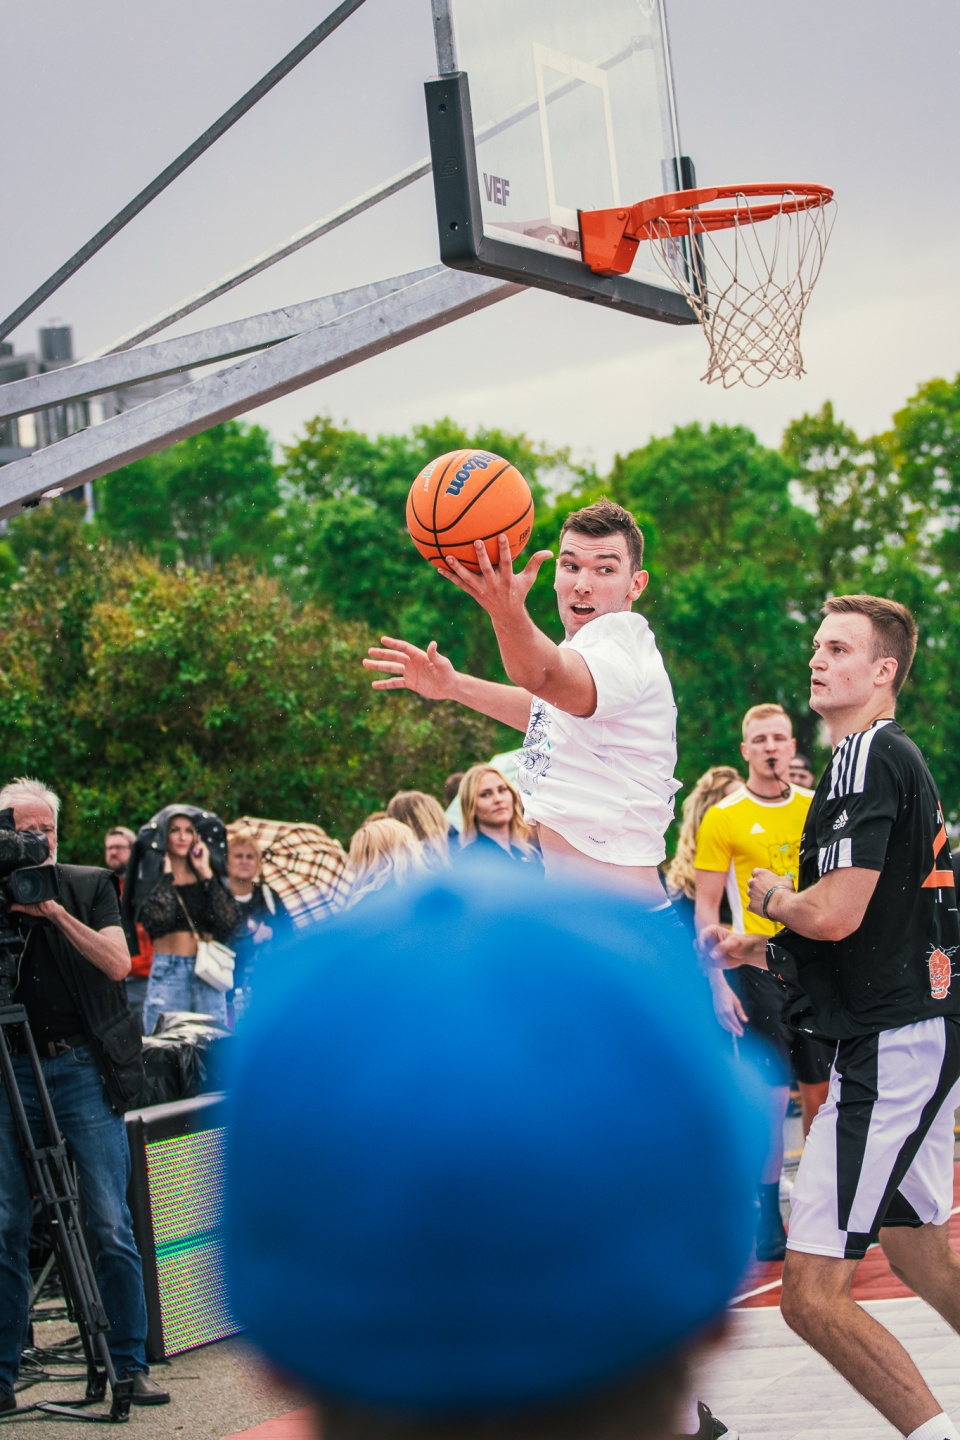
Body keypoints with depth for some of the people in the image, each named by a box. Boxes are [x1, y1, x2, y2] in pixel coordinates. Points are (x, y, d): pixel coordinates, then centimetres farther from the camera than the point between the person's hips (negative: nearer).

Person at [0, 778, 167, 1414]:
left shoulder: (91, 886, 7)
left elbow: (118, 963, -5)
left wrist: (57, 912, -14)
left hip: (85, 1069, -1)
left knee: (112, 1229, -3)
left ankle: (131, 1365, 7)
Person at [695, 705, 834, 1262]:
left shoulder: (817, 808, 8)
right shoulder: (724, 818, -2)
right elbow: (706, 909, -1)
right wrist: (718, 984, -8)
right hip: (759, 968, -3)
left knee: (824, 1090, 5)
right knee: (771, 1096, -4)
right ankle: (768, 1226, 6)